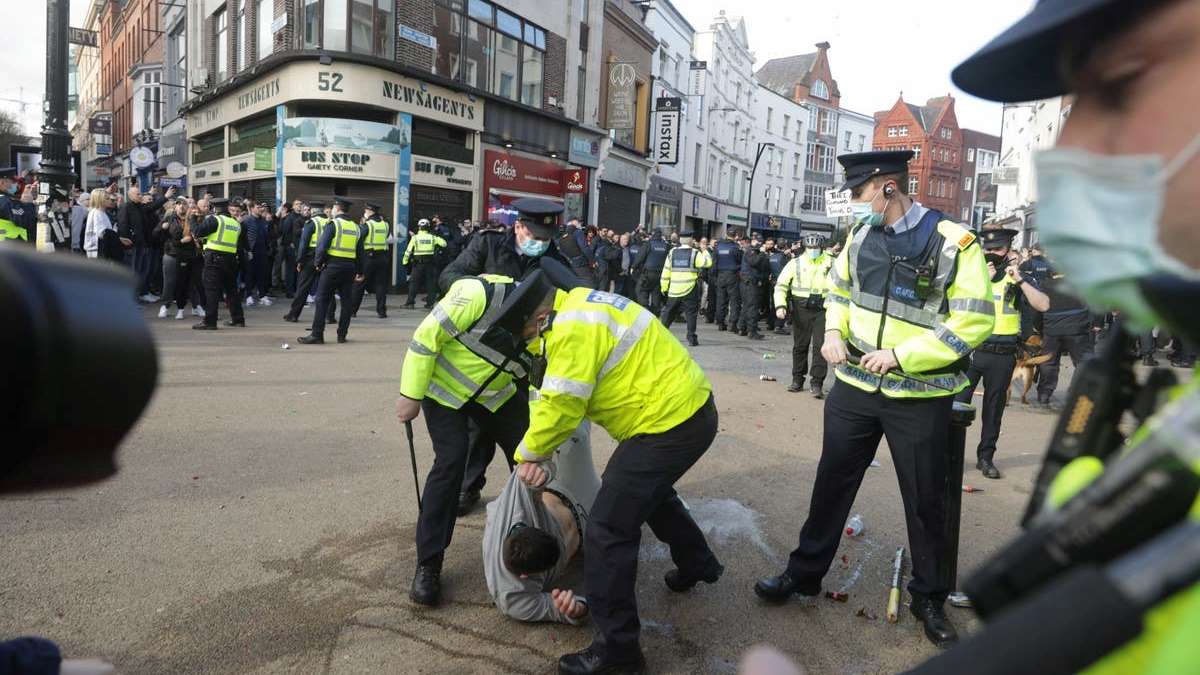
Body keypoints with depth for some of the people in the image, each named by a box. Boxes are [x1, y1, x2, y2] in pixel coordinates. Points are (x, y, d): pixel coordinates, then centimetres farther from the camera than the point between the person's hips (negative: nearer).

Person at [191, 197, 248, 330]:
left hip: (214, 258, -6)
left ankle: (210, 321, -7)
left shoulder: (214, 219, -6)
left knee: (212, 290, -5)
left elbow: (197, 232, -10)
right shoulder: (236, 223, 13)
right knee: (231, 289, 16)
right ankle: (238, 319, 22)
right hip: (231, 259, 6)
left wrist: (193, 233, 9)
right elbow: (244, 243, 17)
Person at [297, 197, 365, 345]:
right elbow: (360, 252, 12)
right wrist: (360, 272, 18)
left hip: (332, 266, -5)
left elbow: (322, 246, -13)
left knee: (322, 300, 0)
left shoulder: (332, 224, -7)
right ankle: (342, 335, 13)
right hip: (349, 268, 5)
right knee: (347, 301, 10)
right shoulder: (356, 227, 10)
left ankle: (317, 334, -1)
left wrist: (318, 262, 2)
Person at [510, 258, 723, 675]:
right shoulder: (580, 305, 11)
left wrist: (528, 454, -1)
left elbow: (561, 406, -19)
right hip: (692, 407, 11)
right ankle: (698, 564, 56)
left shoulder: (573, 328, -22)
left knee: (607, 530, -4)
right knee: (651, 490, 34)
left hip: (670, 425, -11)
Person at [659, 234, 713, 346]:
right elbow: (708, 262, -8)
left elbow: (666, 271, 6)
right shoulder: (695, 254, -5)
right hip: (690, 290, -3)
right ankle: (691, 338, 1)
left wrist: (664, 287, 12)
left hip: (674, 290, 3)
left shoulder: (672, 253, 4)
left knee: (668, 312, 14)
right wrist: (705, 253, 11)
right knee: (691, 313, 2)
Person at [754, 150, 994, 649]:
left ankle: (929, 598, 32)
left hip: (920, 398, -4)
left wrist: (900, 355, -20)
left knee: (925, 500, 11)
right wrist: (834, 332, -1)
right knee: (833, 480, 13)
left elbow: (974, 322, -15)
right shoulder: (862, 237, 3)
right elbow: (838, 288, 18)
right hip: (855, 387, 4)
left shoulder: (953, 243, -14)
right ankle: (805, 571, 31)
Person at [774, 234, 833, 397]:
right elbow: (781, 285, 1)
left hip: (822, 310, -1)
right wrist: (780, 305, -12)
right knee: (799, 345, 10)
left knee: (820, 346, -5)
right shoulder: (795, 263, 1)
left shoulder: (830, 263, 0)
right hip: (801, 310, 1)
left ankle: (817, 383, 2)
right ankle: (797, 380, 22)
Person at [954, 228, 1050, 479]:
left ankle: (986, 457, 21)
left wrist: (1019, 280, -14)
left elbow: (1043, 305, -6)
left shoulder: (1020, 278, 6)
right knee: (958, 403, -4)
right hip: (970, 350, -1)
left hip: (1002, 356, 1)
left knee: (994, 407, 10)